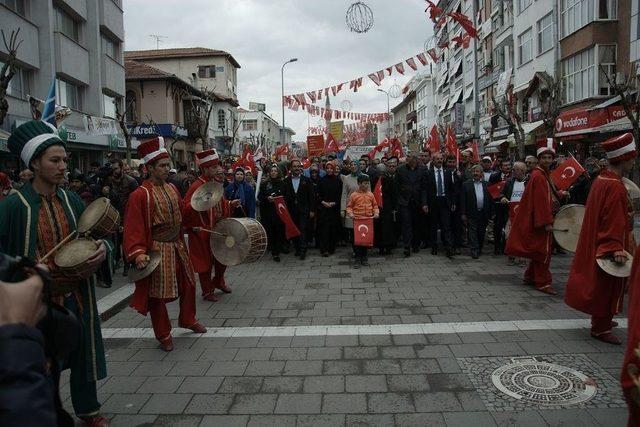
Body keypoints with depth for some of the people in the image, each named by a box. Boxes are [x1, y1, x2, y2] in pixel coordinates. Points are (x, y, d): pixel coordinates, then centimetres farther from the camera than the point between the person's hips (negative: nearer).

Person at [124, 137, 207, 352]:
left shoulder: (172, 188, 7)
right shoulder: (140, 195, -15)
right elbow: (134, 227, -20)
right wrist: (138, 253, -29)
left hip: (178, 246, 7)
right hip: (157, 251, -7)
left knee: (188, 284, 18)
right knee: (158, 294, 3)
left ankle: (188, 319, 40)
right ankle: (164, 334, 20)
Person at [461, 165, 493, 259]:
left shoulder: (486, 185, 7)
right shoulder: (466, 184, 2)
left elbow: (490, 200, 7)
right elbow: (463, 200, -1)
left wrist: (491, 214, 2)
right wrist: (463, 214, -7)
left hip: (484, 214, 2)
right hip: (471, 214, -2)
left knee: (481, 234, 11)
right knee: (472, 233, -4)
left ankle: (479, 250, 26)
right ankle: (474, 251, -1)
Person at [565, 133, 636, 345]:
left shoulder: (600, 179, 6)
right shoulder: (615, 186, -22)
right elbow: (614, 220, -26)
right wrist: (616, 248, -27)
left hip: (594, 244, 10)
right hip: (609, 246, -10)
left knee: (600, 285, 21)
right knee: (610, 287, 3)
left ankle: (600, 320, 37)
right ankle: (601, 328, 13)